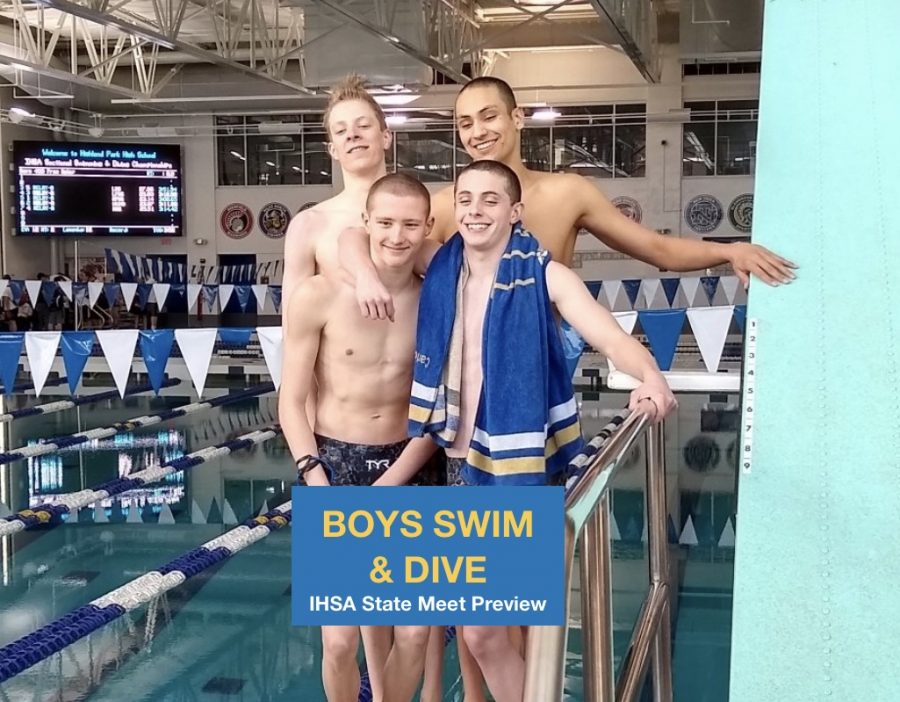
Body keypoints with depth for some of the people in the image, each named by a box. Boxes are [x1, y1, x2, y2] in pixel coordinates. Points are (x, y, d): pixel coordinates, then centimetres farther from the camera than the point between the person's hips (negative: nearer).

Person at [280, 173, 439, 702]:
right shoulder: (319, 296, -10)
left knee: (414, 632, 4)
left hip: (406, 468, 3)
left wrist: (387, 487, -10)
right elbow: (292, 402, -4)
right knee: (340, 639, -7)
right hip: (335, 464, -2)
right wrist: (319, 488, -14)